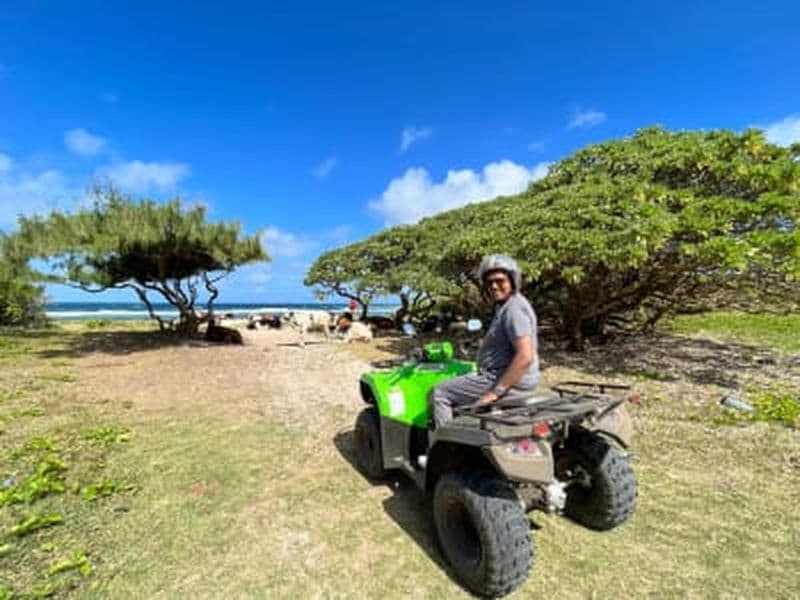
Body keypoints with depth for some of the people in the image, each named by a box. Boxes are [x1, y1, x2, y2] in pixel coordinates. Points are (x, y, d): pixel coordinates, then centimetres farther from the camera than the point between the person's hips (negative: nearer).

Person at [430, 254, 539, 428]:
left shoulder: (513, 309, -21)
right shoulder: (505, 306, 12)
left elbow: (525, 356, -29)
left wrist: (495, 391, -27)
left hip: (509, 381, -11)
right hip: (508, 377, 11)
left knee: (440, 393, -3)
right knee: (457, 388, 29)